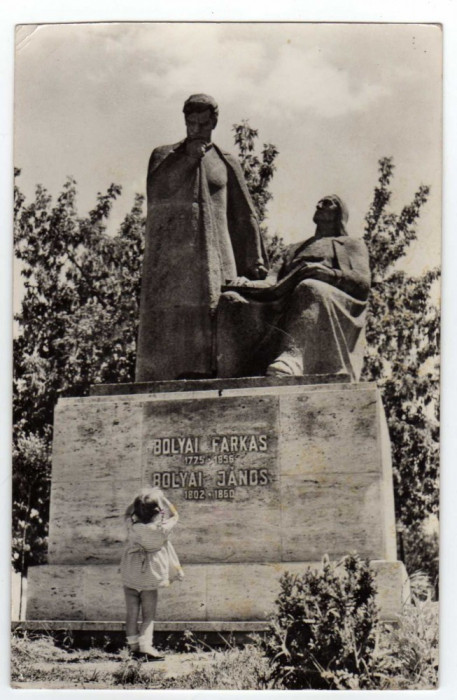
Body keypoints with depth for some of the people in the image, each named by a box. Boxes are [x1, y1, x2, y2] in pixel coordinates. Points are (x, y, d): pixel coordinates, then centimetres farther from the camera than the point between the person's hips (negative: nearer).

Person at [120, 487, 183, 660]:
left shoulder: (132, 526, -12)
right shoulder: (160, 530, -17)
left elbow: (128, 511, 11)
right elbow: (174, 516, 2)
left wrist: (140, 498, 5)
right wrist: (162, 498, 5)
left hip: (129, 577, 2)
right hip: (150, 579, -2)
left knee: (132, 613, 10)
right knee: (148, 615, 6)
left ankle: (133, 645, 13)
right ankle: (145, 645, -8)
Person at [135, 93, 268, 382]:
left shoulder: (227, 163, 17)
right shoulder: (163, 156, 19)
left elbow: (245, 216, 15)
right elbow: (155, 190, 3)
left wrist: (255, 262, 10)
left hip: (212, 256, 1)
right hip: (169, 255, 0)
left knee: (213, 315, -12)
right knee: (168, 322, -11)